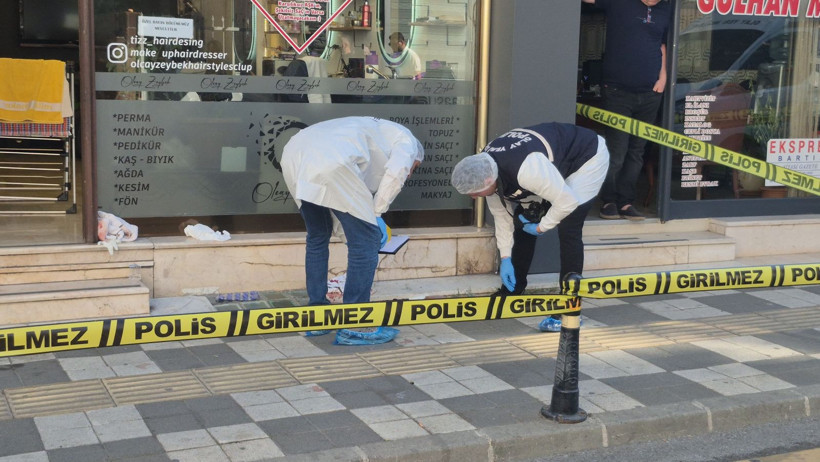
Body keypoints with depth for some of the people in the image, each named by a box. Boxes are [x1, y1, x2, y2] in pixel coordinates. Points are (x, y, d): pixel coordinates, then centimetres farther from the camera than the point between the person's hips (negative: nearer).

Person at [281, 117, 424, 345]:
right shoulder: (407, 140, 22)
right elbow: (395, 173, -1)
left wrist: (346, 232, 37)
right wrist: (376, 214, 8)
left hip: (293, 154, 9)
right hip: (330, 162, -9)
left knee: (318, 236, 25)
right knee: (366, 239, 2)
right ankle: (354, 327, 6)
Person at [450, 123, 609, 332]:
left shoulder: (526, 170, -44)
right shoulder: (484, 168, -17)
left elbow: (567, 202, -33)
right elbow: (501, 214, -3)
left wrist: (541, 227, -18)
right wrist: (505, 258, -2)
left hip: (588, 156, -8)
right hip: (555, 161, 8)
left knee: (568, 230, -19)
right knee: (522, 222, 5)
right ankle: (511, 293, 22)